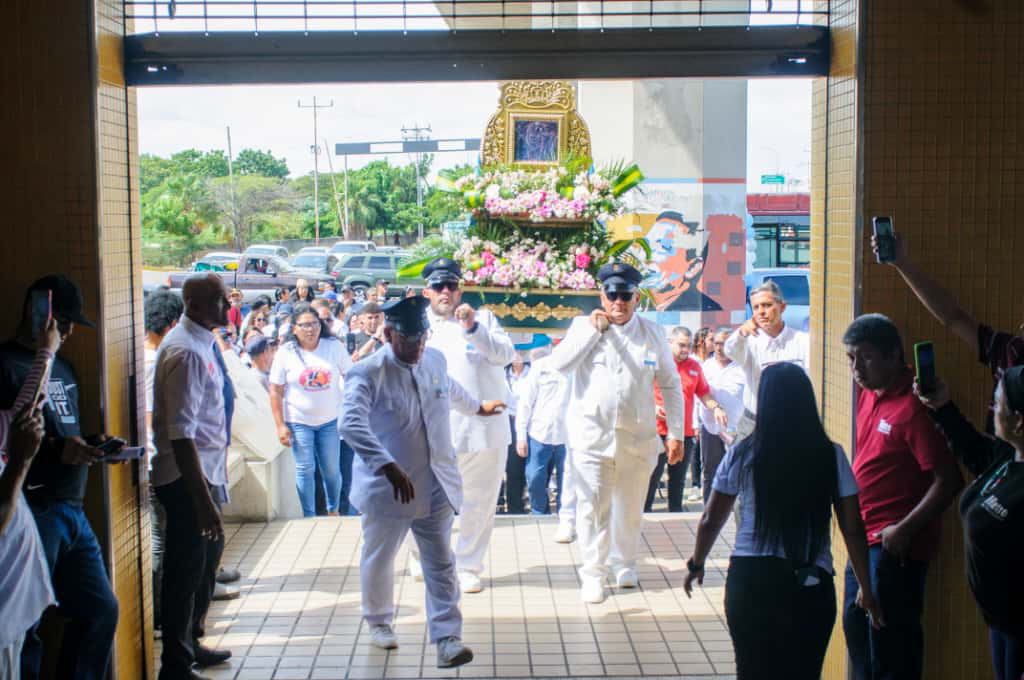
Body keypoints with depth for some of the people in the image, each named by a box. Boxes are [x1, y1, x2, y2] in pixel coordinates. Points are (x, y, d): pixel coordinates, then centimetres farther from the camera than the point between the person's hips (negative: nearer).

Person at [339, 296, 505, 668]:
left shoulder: (435, 359, 2)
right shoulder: (367, 373, -18)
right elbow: (351, 424, -33)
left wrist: (478, 406, 44)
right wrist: (388, 466, -44)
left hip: (435, 484, 4)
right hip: (386, 486, -4)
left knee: (441, 564, 2)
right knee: (379, 559, 15)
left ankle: (447, 638, 6)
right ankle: (378, 621, 38)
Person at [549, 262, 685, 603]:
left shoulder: (653, 333, 5)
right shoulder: (583, 326, 3)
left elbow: (671, 386, 8)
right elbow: (558, 364, -11)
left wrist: (675, 433, 4)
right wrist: (593, 330, -13)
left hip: (638, 438, 2)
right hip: (591, 436, -1)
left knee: (631, 508, 12)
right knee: (592, 508, -2)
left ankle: (624, 565, 32)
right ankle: (593, 574, 9)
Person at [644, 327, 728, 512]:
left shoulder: (694, 366, 11)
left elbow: (704, 392, 15)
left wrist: (715, 407, -2)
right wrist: (652, 407, -16)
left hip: (685, 433, 4)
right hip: (659, 431, -4)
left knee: (678, 479, 12)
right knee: (652, 477, -3)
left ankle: (675, 511, 22)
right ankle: (644, 512, 5)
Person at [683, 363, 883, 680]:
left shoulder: (742, 454, -2)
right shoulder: (830, 455, -2)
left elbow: (711, 520, 5)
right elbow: (853, 529, -1)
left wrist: (696, 564, 22)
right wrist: (866, 589, 9)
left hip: (748, 579, 1)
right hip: (811, 584, 0)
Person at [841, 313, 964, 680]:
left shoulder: (913, 408, -19)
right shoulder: (868, 393, 8)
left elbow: (948, 481, -22)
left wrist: (904, 530, -21)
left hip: (897, 544, -9)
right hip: (866, 538, 9)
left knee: (890, 636, -2)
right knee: (856, 624, 19)